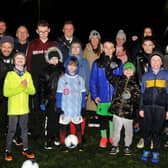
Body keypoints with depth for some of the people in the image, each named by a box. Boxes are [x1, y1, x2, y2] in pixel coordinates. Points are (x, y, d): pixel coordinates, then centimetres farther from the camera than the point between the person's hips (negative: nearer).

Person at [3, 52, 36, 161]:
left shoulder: (28, 75, 4)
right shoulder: (10, 74, -6)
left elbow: (32, 91, 1)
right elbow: (6, 92, -13)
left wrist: (26, 87, -19)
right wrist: (20, 88, -20)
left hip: (24, 107, 3)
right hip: (13, 108, -3)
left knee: (24, 129, 13)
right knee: (12, 130, 4)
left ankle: (25, 149, 26)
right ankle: (8, 151, 17)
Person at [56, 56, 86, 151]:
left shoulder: (80, 79, 4)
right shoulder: (62, 79, -2)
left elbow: (83, 94, 7)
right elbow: (59, 94, -1)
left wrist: (83, 107, 5)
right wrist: (59, 107, -5)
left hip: (77, 109, 2)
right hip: (65, 109, -1)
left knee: (78, 127, 8)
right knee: (64, 127, 5)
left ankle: (80, 144, 21)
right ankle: (63, 144, 18)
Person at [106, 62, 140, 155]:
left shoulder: (135, 83, 2)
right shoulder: (118, 80, 8)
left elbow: (138, 97, -1)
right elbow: (109, 76, 12)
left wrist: (131, 97, -18)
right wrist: (110, 67, 0)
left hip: (129, 111, -1)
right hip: (117, 110, 1)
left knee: (128, 130, 10)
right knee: (116, 129, 10)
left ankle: (127, 146, 26)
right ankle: (115, 146, 22)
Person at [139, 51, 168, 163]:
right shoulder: (146, 76, 9)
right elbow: (142, 93, 11)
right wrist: (141, 108, 6)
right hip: (147, 107, 1)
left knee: (158, 130, 4)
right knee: (148, 130, 5)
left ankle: (156, 153, 15)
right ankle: (146, 151, 18)